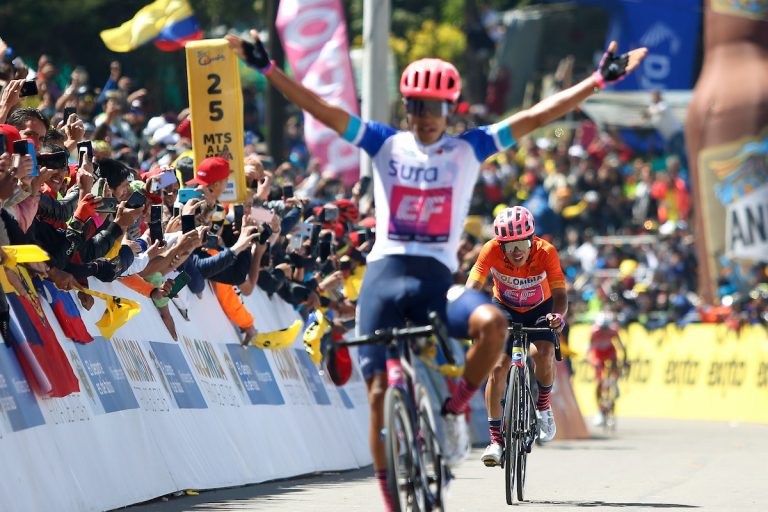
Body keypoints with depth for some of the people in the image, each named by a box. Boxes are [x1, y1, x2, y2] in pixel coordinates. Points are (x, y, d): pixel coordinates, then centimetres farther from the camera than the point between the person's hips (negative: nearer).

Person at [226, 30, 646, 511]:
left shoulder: (468, 149, 8)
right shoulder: (386, 144, 8)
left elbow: (536, 116, 4)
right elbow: (321, 109, 2)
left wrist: (600, 79, -2)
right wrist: (268, 69, -7)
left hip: (439, 278, 0)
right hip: (386, 273, 0)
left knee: (493, 323, -30)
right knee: (379, 390, -5)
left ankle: (456, 408, -6)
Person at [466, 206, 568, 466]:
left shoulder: (546, 252, -29)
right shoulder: (492, 250, -28)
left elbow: (560, 293, -32)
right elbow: (472, 286, -34)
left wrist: (558, 315, -54)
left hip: (540, 309, -1)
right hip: (505, 308, 1)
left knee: (544, 354, -27)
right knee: (498, 366, -17)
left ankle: (543, 404, 3)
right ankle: (495, 439, -9)